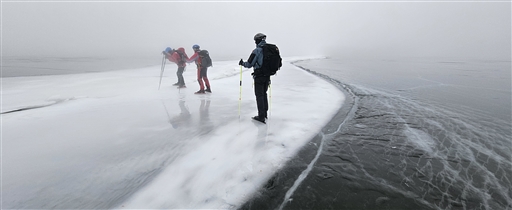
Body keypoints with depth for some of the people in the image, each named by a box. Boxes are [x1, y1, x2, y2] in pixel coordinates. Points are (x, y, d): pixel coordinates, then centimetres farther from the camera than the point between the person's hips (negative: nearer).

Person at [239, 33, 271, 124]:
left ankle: (261, 116, 0)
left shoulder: (256, 51, -13)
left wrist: (242, 63, 7)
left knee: (259, 95, 0)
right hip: (267, 76, 7)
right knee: (264, 94, 19)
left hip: (259, 76, -6)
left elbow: (249, 64, -12)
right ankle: (265, 113, 28)